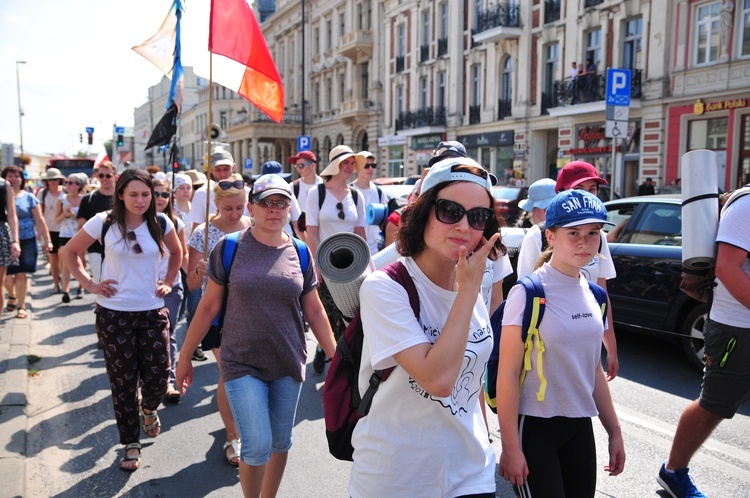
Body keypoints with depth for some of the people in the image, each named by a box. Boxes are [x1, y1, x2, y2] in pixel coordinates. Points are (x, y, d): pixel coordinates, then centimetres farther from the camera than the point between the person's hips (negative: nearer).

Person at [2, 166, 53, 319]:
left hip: (26, 241, -1)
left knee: (21, 274, 2)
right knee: (6, 275, 5)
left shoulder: (29, 197, 2)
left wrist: (47, 240, 0)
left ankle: (21, 306, 14)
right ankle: (12, 296, 36)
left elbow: (39, 220, 3)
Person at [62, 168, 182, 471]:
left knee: (158, 377, 2)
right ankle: (131, 444, 24)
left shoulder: (161, 223, -1)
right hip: (114, 314, -1)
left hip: (153, 311, 2)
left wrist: (169, 282, 7)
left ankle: (149, 409, 39)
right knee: (123, 381, 7)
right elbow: (69, 252, 5)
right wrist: (89, 284, -3)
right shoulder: (103, 223, -7)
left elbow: (176, 252, 18)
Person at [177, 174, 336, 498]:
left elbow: (314, 311, 6)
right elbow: (209, 306, 0)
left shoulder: (299, 253, 1)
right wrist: (185, 357, 4)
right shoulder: (229, 248, -5)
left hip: (288, 363, 3)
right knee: (257, 447, -8)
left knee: (281, 443, 13)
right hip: (242, 364, -2)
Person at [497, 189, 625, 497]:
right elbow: (508, 373, -15)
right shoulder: (529, 293, -15)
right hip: (534, 426, -6)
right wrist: (510, 445, -16)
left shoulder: (593, 295, 5)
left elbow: (594, 370, 13)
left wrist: (614, 431, 14)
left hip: (580, 426, 6)